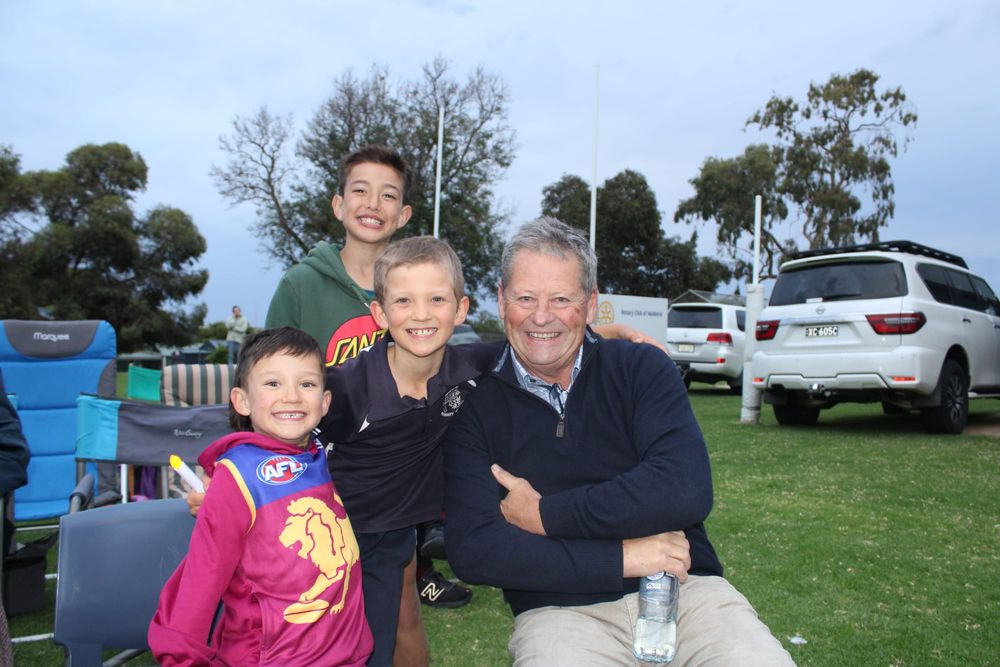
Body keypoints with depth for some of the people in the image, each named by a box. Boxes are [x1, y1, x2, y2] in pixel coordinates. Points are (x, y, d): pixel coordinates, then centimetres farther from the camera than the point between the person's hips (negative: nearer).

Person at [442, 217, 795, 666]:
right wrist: (622, 557, -14)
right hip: (560, 610, 0)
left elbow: (686, 491, -14)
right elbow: (471, 550, -10)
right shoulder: (475, 409, 1)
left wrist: (542, 515, -10)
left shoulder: (643, 369, 2)